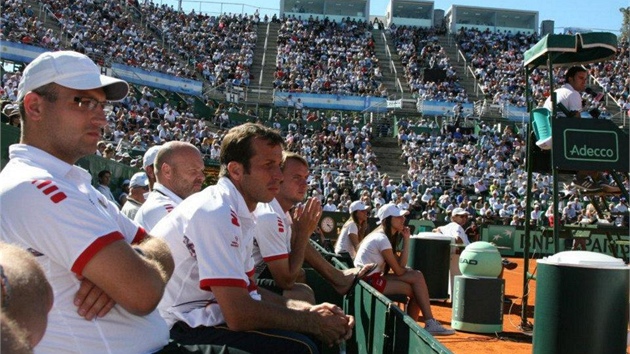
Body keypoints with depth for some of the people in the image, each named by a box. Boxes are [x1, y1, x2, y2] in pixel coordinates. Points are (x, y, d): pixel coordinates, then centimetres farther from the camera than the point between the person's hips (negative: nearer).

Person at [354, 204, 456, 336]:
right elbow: (398, 271, -13)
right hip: (368, 280, -9)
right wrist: (412, 273, 7)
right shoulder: (382, 239, -16)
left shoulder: (389, 237, 14)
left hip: (373, 278, 9)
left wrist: (406, 239, 3)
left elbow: (401, 264, 5)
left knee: (417, 276, 2)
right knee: (417, 289, -11)